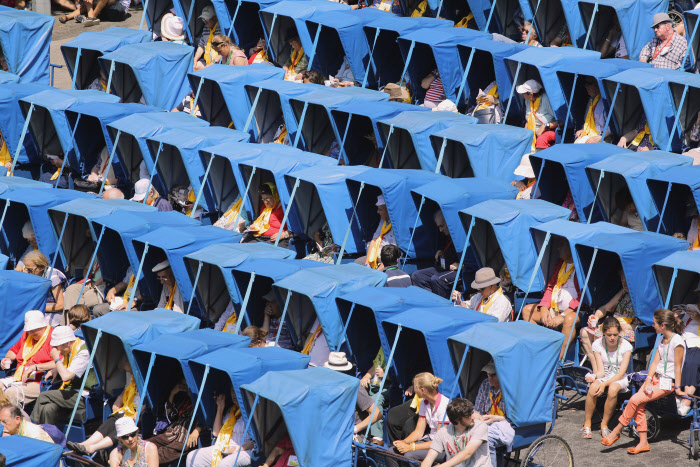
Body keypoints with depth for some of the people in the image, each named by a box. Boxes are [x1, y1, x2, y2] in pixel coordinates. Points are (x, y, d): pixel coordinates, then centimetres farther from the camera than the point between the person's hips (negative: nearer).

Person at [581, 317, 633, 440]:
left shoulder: (626, 346, -11)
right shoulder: (597, 344, -7)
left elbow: (621, 373, -15)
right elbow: (600, 371, -10)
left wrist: (605, 384, -30)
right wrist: (593, 377, -34)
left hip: (618, 378, -1)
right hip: (603, 375, 1)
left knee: (613, 389, -37)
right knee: (593, 387, -34)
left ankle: (604, 424, -20)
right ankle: (587, 424, -19)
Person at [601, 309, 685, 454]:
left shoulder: (677, 341, -15)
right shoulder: (662, 340, 12)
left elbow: (677, 366, -14)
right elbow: (655, 362, 7)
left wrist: (677, 388, -13)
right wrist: (649, 380, -6)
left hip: (667, 383, -8)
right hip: (656, 377, 8)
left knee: (635, 400, -18)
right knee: (638, 405, -13)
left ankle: (616, 431, -4)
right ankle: (643, 442, -10)